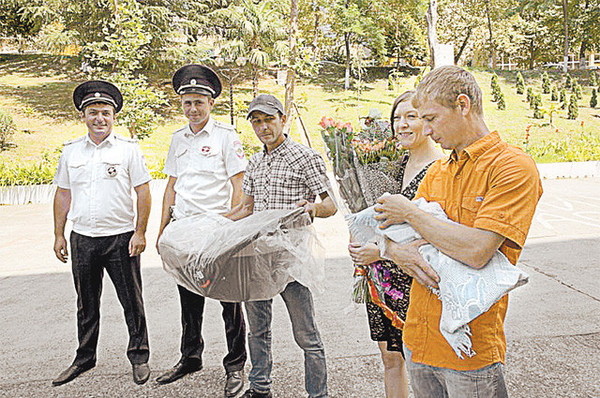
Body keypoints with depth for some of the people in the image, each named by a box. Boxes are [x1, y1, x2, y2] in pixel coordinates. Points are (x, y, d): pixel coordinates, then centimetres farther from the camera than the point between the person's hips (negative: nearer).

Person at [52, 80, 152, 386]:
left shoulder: (129, 149, -1)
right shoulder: (71, 151, 9)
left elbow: (143, 191, -3)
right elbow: (63, 194, 14)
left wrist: (140, 232, -9)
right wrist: (58, 235, 10)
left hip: (120, 238, -3)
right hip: (82, 238, 4)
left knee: (132, 301, 4)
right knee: (86, 304, 15)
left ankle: (139, 357, 20)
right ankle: (84, 359, 30)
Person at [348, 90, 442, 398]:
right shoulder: (398, 164, 10)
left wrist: (382, 251, -20)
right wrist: (360, 243, 4)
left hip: (414, 280, -7)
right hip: (382, 277, 7)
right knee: (390, 358, 16)